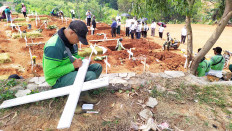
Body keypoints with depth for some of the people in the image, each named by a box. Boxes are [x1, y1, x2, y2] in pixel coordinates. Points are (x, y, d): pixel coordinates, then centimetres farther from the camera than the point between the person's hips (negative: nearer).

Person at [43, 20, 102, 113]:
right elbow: (49, 73, -26)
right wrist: (73, 66, -26)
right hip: (58, 79, -9)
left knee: (97, 67, 2)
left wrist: (83, 60, -4)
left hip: (72, 71, 10)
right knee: (90, 76, -29)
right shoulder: (54, 46, -26)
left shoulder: (71, 41, 4)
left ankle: (83, 93, -1)